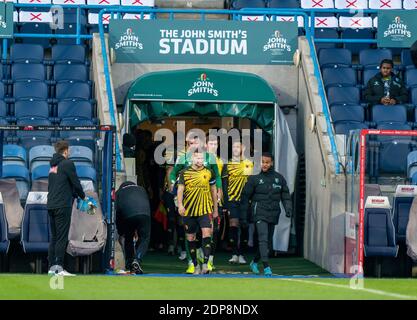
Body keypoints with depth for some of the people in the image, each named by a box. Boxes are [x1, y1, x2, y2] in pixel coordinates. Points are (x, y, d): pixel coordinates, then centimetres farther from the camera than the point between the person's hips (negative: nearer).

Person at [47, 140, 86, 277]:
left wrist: (74, 194, 23)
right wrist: (82, 196, 12)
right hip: (62, 206, -7)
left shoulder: (53, 166, 17)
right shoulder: (67, 163, -6)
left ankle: (52, 267, 9)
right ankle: (59, 268, -12)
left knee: (54, 237, 10)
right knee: (62, 237, -8)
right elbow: (75, 182, -7)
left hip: (51, 205, 8)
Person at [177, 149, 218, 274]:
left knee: (206, 233, -17)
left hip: (205, 210, -1)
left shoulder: (209, 173, 7)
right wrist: (180, 205, -14)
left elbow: (213, 191, 16)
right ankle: (195, 265, 17)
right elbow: (180, 189, 2)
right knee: (190, 237, 6)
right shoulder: (184, 173, 5)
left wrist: (215, 209, 18)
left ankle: (205, 264, -21)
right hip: (189, 210, 1)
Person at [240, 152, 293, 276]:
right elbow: (245, 196, 5)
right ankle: (266, 266, -24)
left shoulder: (279, 178, 9)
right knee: (263, 238, -19)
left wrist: (288, 208, 2)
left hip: (273, 214, 4)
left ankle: (254, 262, 31)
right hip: (259, 213, -4)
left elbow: (285, 195, 15)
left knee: (268, 241, 10)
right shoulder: (255, 179, 1)